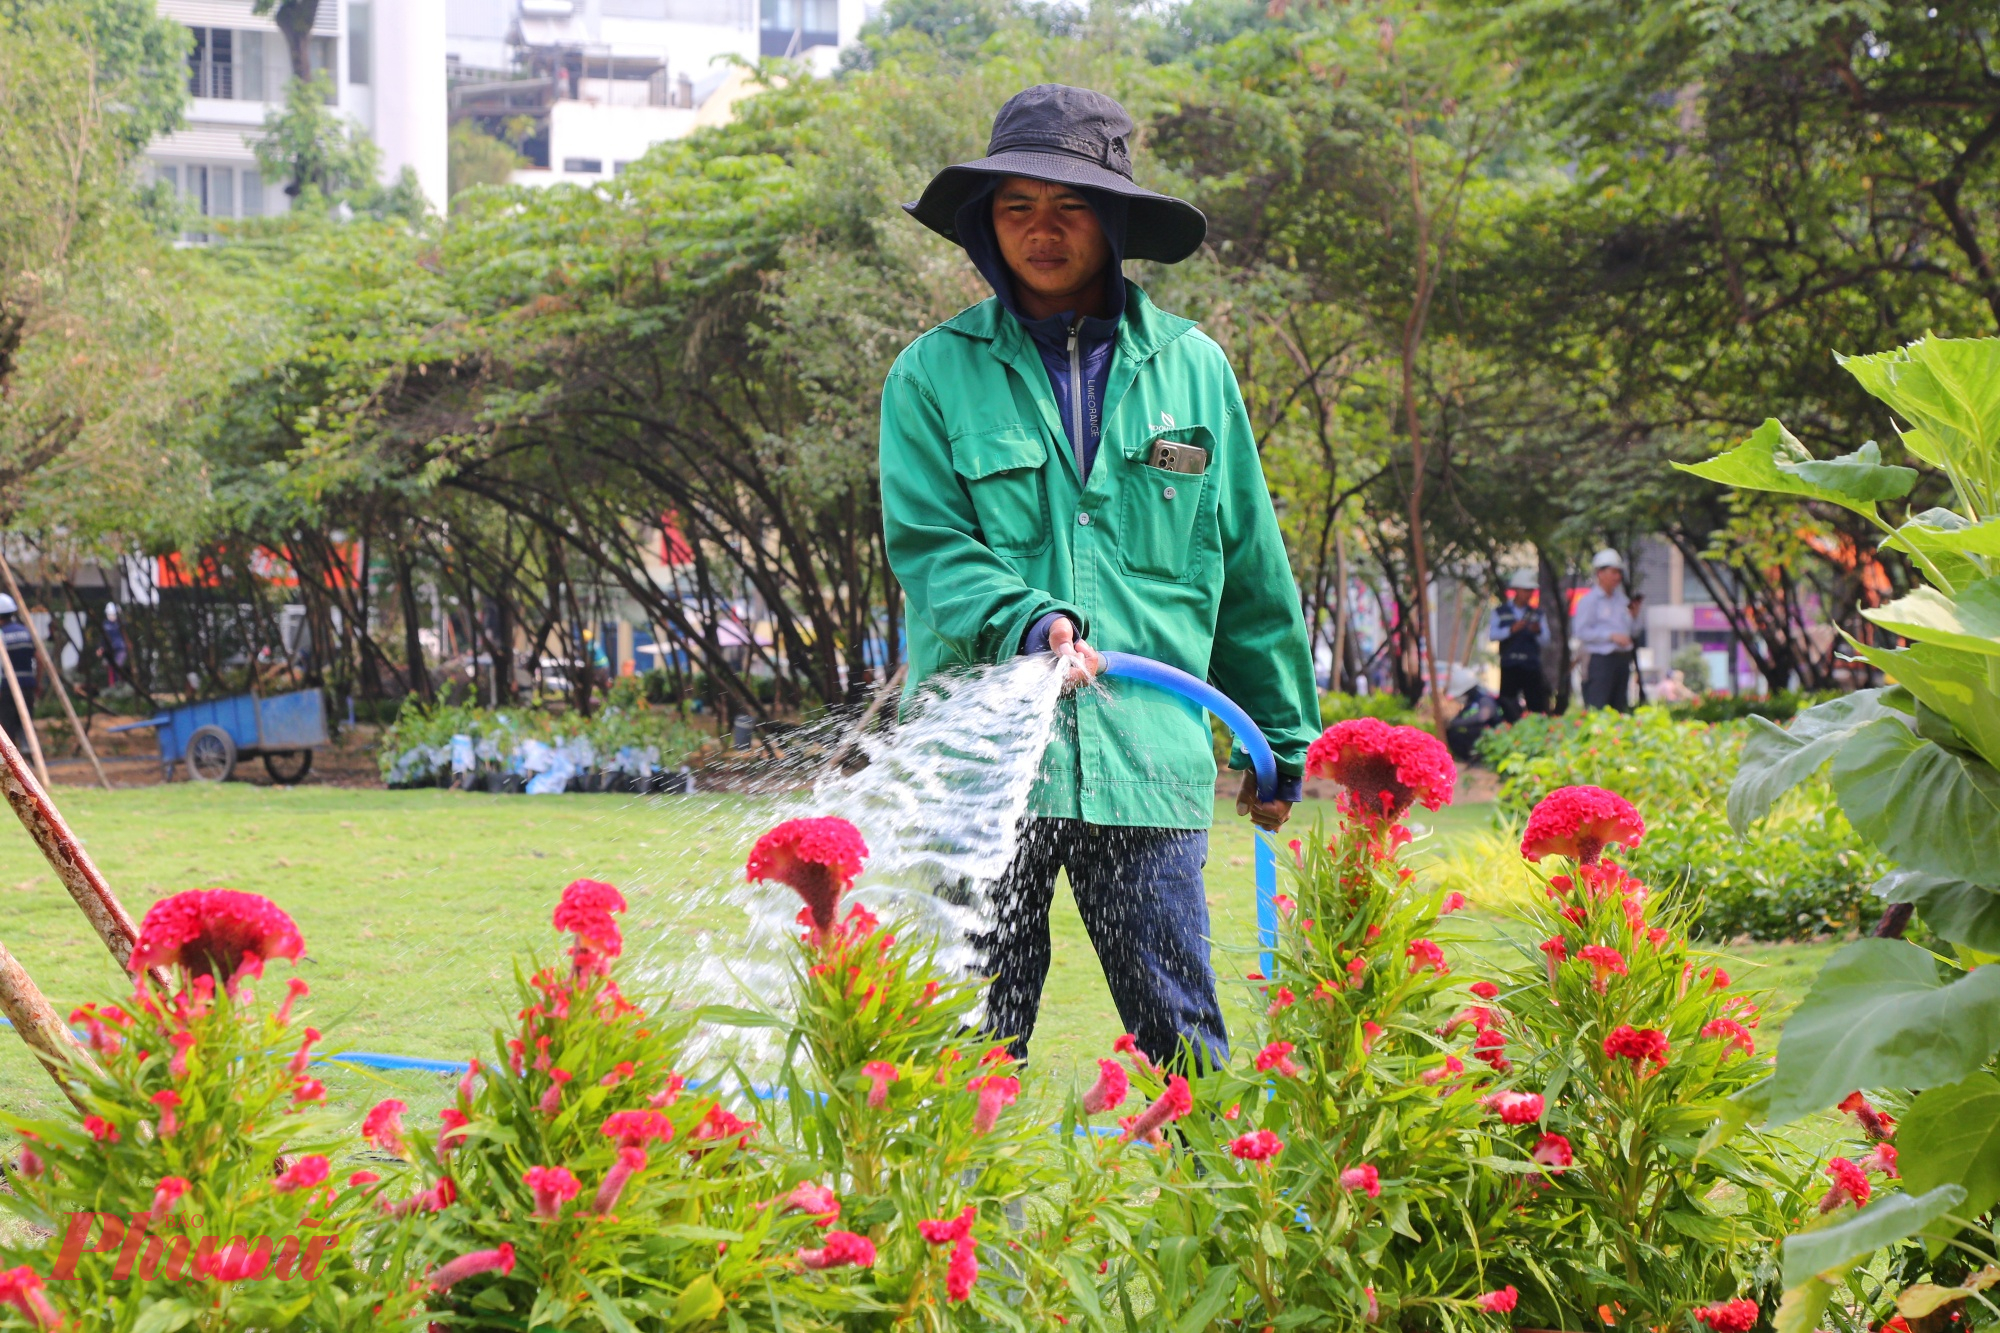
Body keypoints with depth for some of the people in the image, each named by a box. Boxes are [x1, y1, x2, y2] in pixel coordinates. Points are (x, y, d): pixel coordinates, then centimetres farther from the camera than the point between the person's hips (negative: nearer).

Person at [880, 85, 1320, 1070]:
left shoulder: (1191, 368, 10)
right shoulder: (933, 375, 6)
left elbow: (1251, 571, 16)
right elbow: (926, 547, -2)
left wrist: (1281, 741, 20)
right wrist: (1027, 622, -21)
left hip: (1147, 757, 1)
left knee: (1182, 1042, 1)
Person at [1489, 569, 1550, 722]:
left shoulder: (1536, 614, 14)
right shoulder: (1501, 612, 10)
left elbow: (1545, 642, 6)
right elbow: (1491, 634, -5)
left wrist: (1538, 632, -15)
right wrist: (1512, 629, -18)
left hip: (1532, 667, 1)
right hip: (1509, 666, -1)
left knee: (1537, 706, -5)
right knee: (1508, 710, -3)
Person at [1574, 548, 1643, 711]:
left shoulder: (1621, 600, 15)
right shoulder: (1589, 600, -4)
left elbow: (1633, 632, 20)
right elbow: (1582, 632, -13)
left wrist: (1634, 615, 2)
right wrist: (1611, 636, -17)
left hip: (1622, 658, 7)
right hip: (1600, 660, -7)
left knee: (1619, 708, 9)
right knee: (1596, 709, -13)